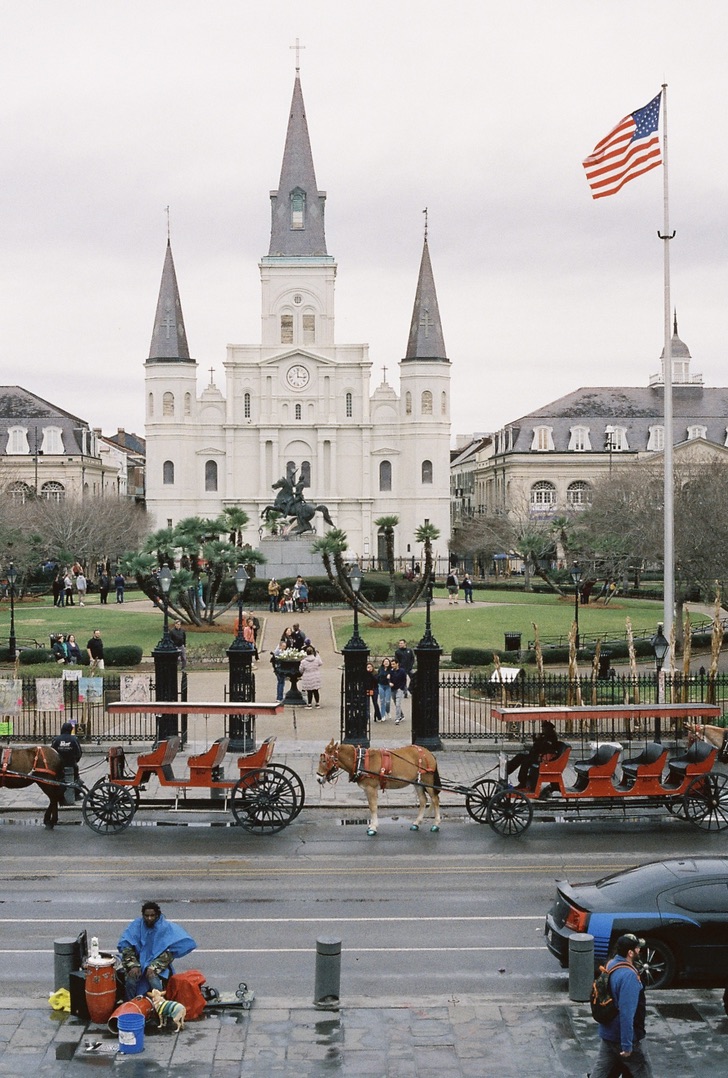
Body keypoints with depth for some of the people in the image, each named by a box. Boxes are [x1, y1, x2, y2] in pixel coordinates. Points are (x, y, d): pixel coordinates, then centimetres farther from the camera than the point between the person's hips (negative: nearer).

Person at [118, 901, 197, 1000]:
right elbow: (126, 947, -9)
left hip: (157, 961, -2)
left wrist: (153, 967, -23)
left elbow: (169, 952, -14)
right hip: (139, 960, 2)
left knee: (153, 978, -31)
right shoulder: (136, 925, -6)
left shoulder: (165, 927, -11)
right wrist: (133, 965, -22)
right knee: (131, 978, -26)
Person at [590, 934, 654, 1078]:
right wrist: (627, 1045, -25)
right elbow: (627, 1013, -29)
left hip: (607, 1032, 8)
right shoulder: (629, 976, -28)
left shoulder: (611, 964, 1)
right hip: (624, 1036, -8)